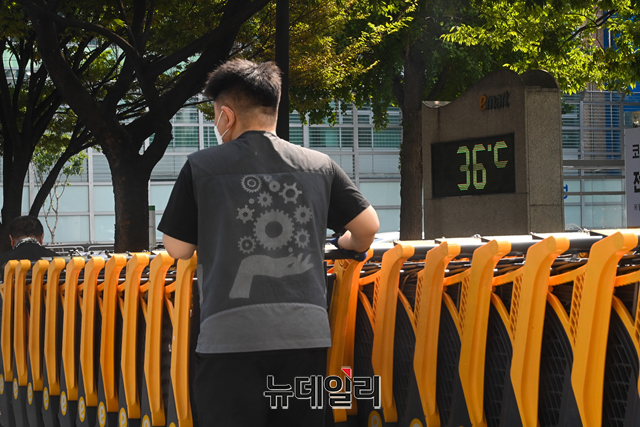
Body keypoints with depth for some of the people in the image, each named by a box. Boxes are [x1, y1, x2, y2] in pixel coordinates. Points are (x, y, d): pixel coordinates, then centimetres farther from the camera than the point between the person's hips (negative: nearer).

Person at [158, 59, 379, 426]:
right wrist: (346, 245, 33)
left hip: (231, 337, -3)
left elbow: (178, 249, 7)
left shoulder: (202, 167, 3)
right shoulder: (319, 166, 10)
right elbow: (367, 227, 10)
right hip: (305, 333, 3)